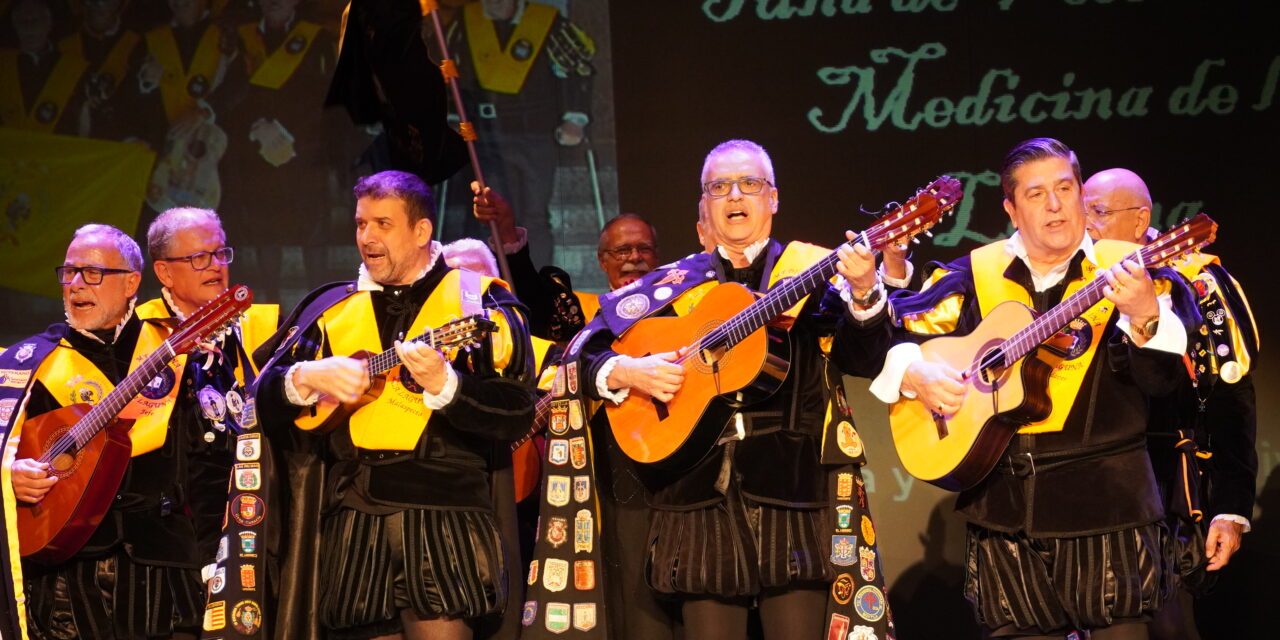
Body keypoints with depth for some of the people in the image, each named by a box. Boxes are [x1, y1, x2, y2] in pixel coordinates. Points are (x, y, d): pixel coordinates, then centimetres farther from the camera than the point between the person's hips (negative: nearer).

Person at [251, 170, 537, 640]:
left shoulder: (476, 300, 3)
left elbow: (518, 416, -6)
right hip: (355, 522, 4)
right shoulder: (333, 308, 15)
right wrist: (306, 377, -8)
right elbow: (264, 403, 12)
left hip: (444, 517, -4)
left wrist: (443, 383, -21)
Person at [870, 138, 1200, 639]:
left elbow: (1164, 380, -10)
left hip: (1104, 501, -2)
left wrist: (1144, 317, -28)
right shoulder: (974, 276, 8)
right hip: (1003, 507, 2)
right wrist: (915, 375, -8)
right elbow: (888, 338, 11)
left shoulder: (1125, 271, 1)